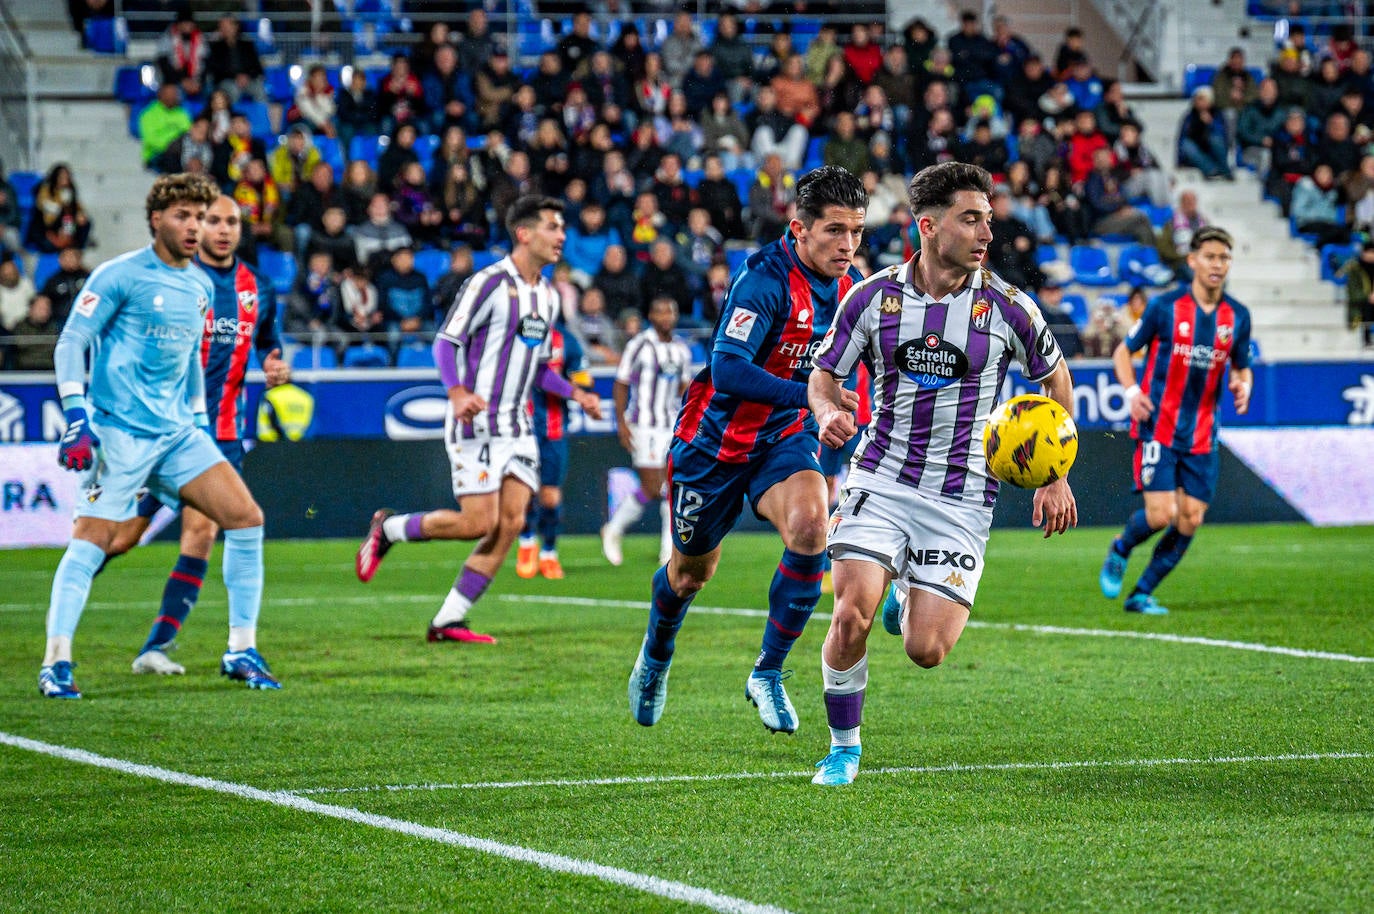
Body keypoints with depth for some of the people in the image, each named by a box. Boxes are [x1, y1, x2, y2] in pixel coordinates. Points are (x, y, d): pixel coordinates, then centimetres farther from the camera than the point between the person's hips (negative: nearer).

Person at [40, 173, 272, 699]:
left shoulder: (201, 286, 14)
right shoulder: (120, 276, -7)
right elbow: (71, 343, -8)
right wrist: (77, 415, -17)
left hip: (178, 432, 6)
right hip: (120, 433, -6)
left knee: (246, 517, -4)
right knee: (91, 540, -12)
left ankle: (241, 653, 3)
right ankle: (55, 664, -5)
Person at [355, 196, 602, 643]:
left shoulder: (548, 296, 14)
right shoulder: (489, 283, -11)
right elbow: (446, 342, -12)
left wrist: (574, 393, 9)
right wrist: (458, 391, -29)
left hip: (516, 427, 8)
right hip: (476, 423, -8)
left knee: (511, 522, -3)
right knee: (478, 523, -12)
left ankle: (448, 621, 2)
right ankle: (387, 528, 13)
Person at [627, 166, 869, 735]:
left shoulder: (849, 286, -4)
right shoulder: (765, 279, -26)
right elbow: (728, 369, -37)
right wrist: (807, 395, -47)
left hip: (785, 438, 4)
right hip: (716, 438, -4)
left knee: (809, 527, -27)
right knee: (692, 570, 14)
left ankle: (768, 673, -12)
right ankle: (655, 658, 48)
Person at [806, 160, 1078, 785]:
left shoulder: (1006, 307, -5)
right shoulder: (872, 298, -3)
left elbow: (1055, 378, 11)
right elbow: (825, 375, 10)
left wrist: (1056, 479, 7)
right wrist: (830, 413, -14)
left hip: (962, 498, 0)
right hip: (881, 479, 0)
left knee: (925, 650, -8)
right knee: (851, 613, -18)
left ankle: (911, 605, 30)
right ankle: (844, 746, 5)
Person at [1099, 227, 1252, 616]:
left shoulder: (1238, 316, 3)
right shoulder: (1165, 307, -8)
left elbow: (1241, 367, 16)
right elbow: (1123, 351, 2)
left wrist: (1242, 386, -8)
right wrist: (1131, 391, -15)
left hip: (1202, 435, 4)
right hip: (1159, 427, -4)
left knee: (1190, 521, 0)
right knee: (1161, 514, -14)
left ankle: (1142, 593, 15)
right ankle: (1120, 550, 18)